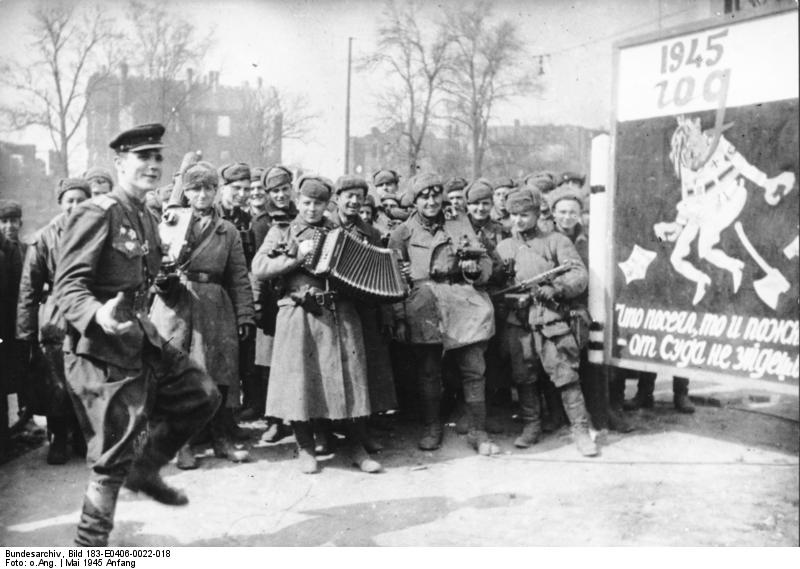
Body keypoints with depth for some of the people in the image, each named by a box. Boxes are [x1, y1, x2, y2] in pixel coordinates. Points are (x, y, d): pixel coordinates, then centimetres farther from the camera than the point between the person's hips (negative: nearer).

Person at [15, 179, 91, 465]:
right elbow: (29, 288, -1)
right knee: (55, 385, 4)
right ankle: (58, 439, 21)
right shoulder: (44, 239, -1)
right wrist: (26, 331, -5)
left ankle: (82, 437, 22)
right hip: (55, 321, -1)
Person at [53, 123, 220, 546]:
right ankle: (89, 549, 16)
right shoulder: (96, 214, -15)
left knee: (202, 394, 10)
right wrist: (97, 316, -38)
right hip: (102, 352, -9)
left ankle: (145, 469, 25)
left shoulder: (146, 218, 13)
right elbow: (67, 286, -22)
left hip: (142, 341, 9)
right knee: (112, 462, -2)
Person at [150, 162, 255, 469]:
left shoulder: (227, 230, 11)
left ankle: (221, 439, 17)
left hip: (215, 308, 2)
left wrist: (245, 315, 0)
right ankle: (181, 443, 11)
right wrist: (164, 276, -19)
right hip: (176, 305, -1)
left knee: (221, 375, 3)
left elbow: (239, 278, 7)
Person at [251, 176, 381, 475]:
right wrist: (298, 256, -9)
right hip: (300, 314, -1)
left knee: (349, 378, -1)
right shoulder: (282, 232, 11)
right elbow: (259, 268, -2)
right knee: (301, 379, -1)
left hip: (340, 313, 2)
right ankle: (305, 448, 14)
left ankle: (357, 448, 10)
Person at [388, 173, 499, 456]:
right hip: (423, 306, -1)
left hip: (463, 303, 1)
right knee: (428, 370, 3)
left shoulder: (460, 224, 17)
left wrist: (475, 269, -9)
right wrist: (399, 318, -1)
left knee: (473, 368, -3)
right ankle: (432, 427, 20)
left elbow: (486, 262, 14)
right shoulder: (403, 233, 12)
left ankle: (478, 431, 7)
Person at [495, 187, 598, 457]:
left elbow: (580, 275, -2)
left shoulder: (556, 241, 7)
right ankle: (531, 426, 21)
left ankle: (580, 430, 0)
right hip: (517, 321, 3)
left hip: (550, 318, -3)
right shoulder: (503, 247, 17)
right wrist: (512, 297, -3)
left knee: (565, 374, -7)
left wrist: (555, 287, -17)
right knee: (523, 376, 7)